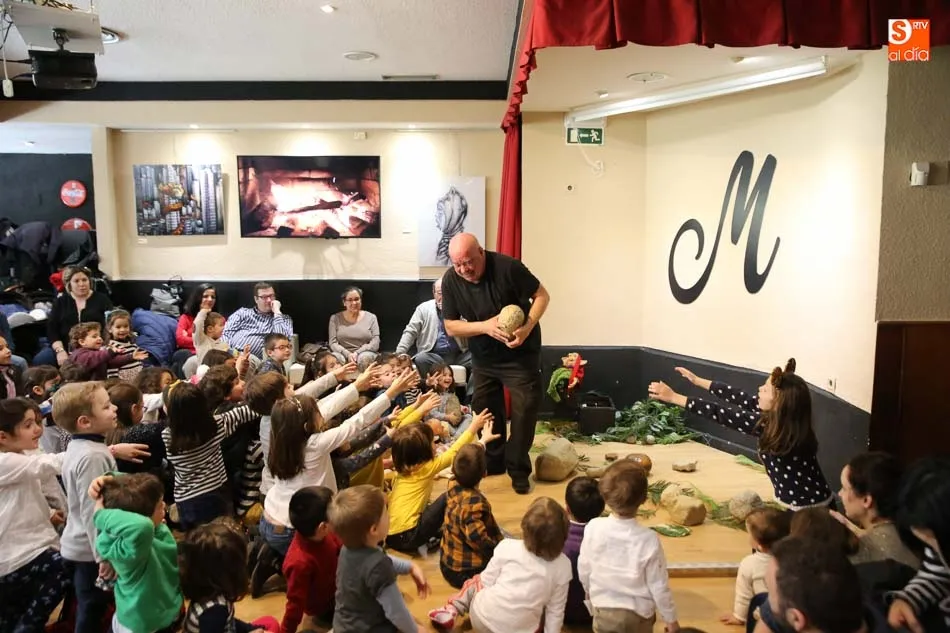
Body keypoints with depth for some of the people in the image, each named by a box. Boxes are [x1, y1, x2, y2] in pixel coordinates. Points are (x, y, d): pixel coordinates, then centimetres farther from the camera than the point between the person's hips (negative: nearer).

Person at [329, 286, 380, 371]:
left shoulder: (371, 317, 10)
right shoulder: (335, 318, 12)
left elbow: (375, 343, 1)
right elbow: (333, 343, 3)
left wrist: (357, 353, -15)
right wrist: (347, 354, -16)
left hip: (365, 354, 0)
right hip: (343, 354, 0)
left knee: (365, 357, -37)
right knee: (336, 358, -35)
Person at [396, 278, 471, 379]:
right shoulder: (424, 308, 6)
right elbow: (410, 332, 3)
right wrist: (399, 355, -8)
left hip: (459, 355, 1)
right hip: (434, 355, -1)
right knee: (420, 359, -33)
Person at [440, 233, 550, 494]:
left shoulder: (507, 267, -24)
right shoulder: (450, 280, -14)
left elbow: (542, 296, -15)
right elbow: (451, 327, -9)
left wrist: (527, 328, -31)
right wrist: (485, 326, -26)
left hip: (520, 354, -4)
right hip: (483, 357, 4)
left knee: (525, 409, -6)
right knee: (484, 410, 13)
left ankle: (518, 470, 8)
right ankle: (492, 462, 31)